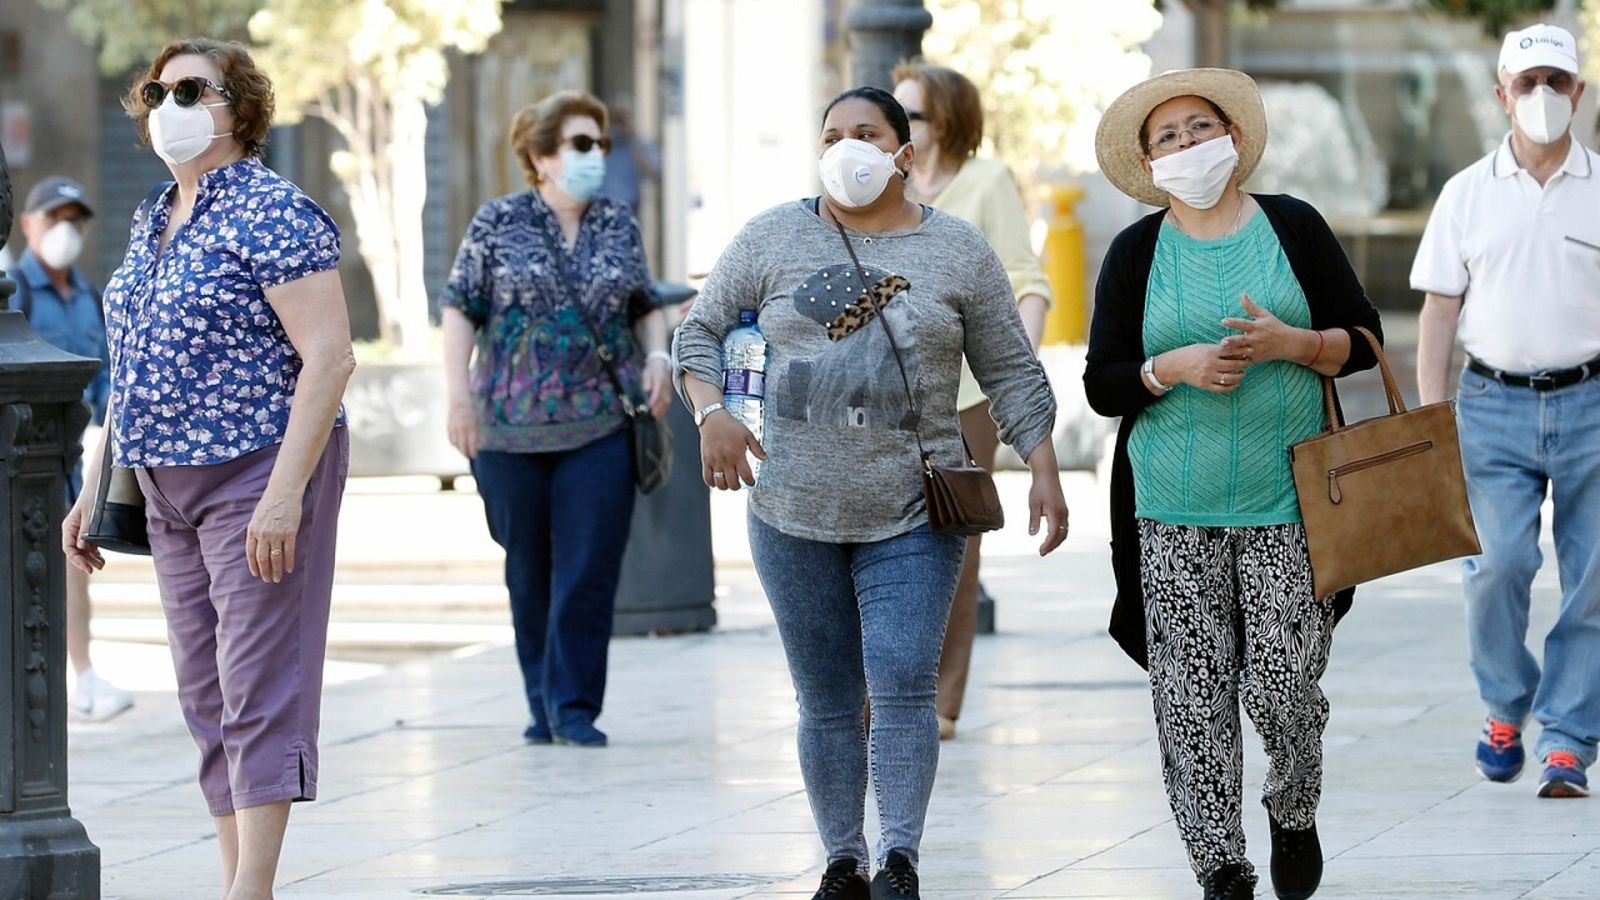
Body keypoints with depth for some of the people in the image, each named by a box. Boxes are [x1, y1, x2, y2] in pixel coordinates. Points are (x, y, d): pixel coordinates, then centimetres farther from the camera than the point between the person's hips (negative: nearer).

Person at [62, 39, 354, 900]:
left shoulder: (273, 215, -12)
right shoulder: (151, 221, 14)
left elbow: (328, 357, -18)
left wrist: (283, 496, -24)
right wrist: (94, 489, 17)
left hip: (257, 477, -9)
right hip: (169, 486, 9)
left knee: (258, 690, -9)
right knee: (205, 697, 9)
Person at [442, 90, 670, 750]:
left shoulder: (621, 228, 8)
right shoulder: (498, 224, 1)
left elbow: (645, 307, 17)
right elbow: (461, 310, 1)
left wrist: (657, 357, -1)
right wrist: (459, 393, -7)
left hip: (601, 424, 1)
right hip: (511, 428, -1)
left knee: (590, 571, -6)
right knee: (529, 572, 8)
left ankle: (574, 707, -1)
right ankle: (542, 703, 19)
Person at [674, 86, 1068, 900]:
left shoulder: (959, 252, 4)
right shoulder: (774, 239, 5)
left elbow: (1012, 373, 8)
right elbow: (701, 330, 10)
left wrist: (1043, 469, -2)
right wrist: (711, 413, -7)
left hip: (912, 519, -2)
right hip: (795, 518, 2)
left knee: (903, 690, -14)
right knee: (827, 702, 6)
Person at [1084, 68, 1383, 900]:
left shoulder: (1294, 228, 5)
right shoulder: (1136, 253, 5)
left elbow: (1363, 340, 6)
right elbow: (1102, 385, 4)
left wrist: (1293, 344, -12)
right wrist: (1175, 368, -14)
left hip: (1286, 502, -1)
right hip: (1174, 511, 1)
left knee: (1281, 688, -6)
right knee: (1192, 700, -3)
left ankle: (1294, 815, 23)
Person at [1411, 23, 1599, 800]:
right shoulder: (1467, 195, 7)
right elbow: (1438, 312, 7)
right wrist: (1430, 423, -1)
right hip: (1495, 405, 0)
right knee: (1498, 561, -14)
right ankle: (1505, 707, 10)